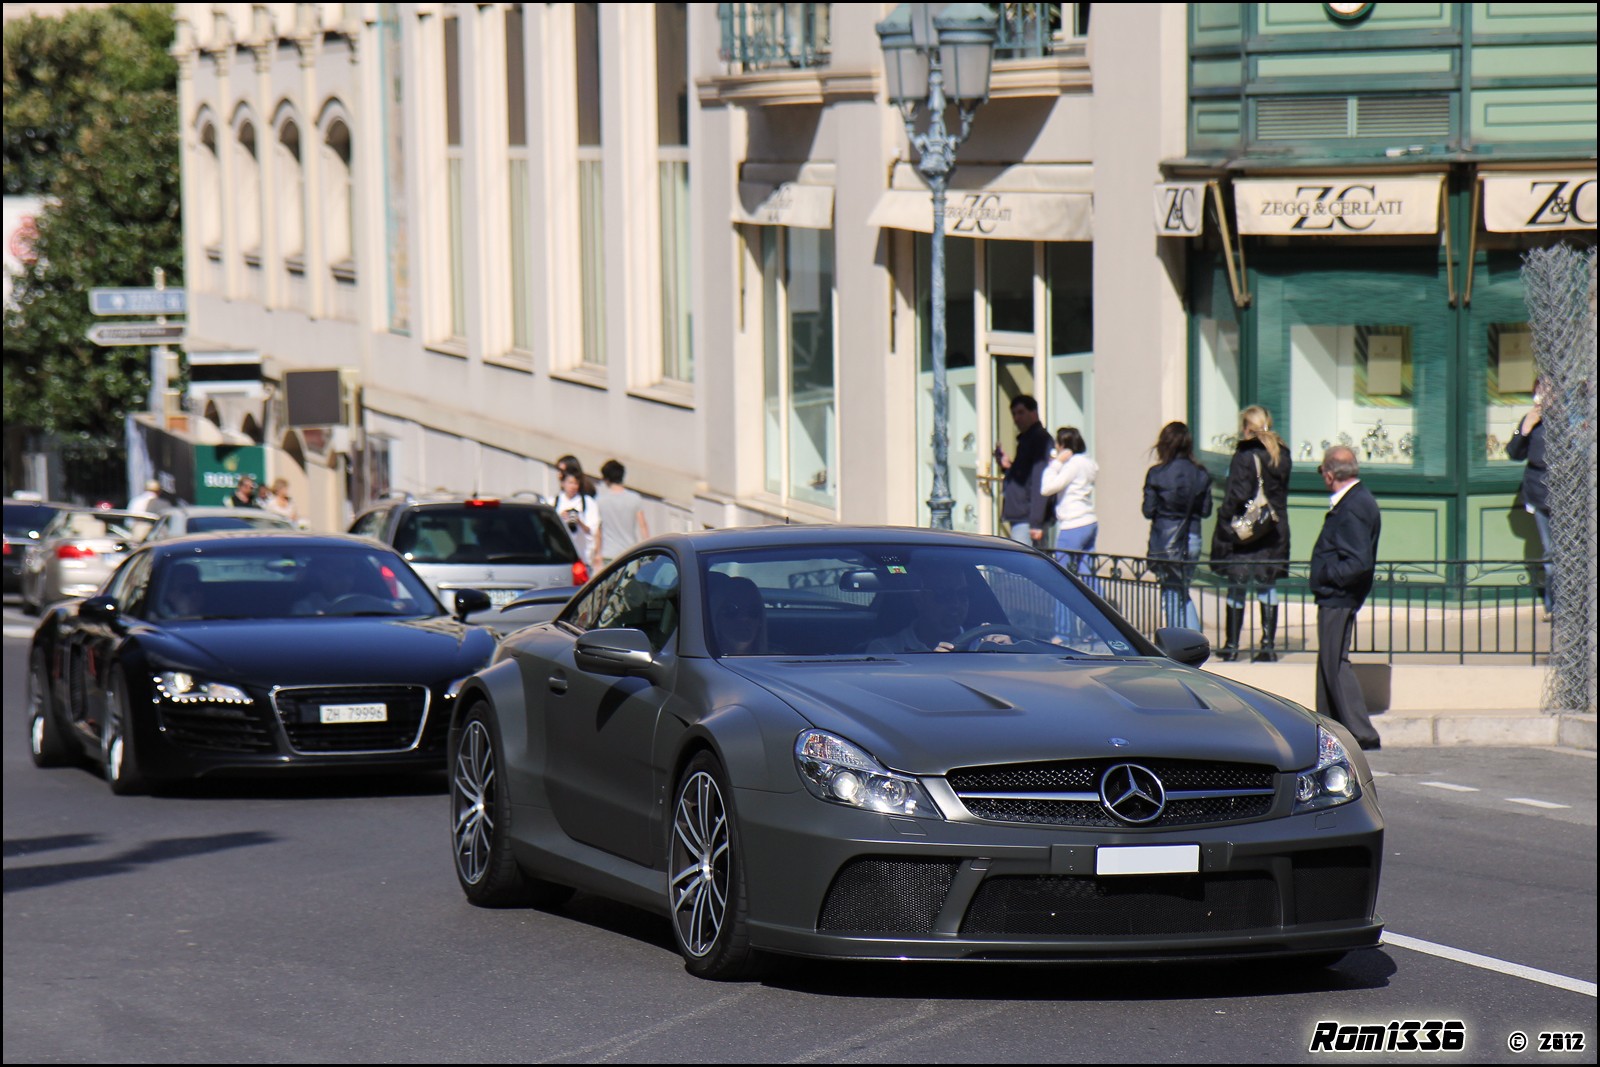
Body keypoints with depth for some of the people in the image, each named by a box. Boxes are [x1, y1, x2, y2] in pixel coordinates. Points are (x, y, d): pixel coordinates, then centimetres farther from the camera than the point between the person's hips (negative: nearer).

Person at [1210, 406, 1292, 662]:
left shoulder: (1244, 456, -13)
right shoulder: (1282, 455, 6)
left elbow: (1237, 496, -16)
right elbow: (1282, 492, 12)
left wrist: (1225, 523, -8)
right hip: (1274, 532, 6)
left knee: (1237, 588, 2)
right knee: (1268, 588, 9)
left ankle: (1231, 645, 7)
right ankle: (1268, 644, 5)